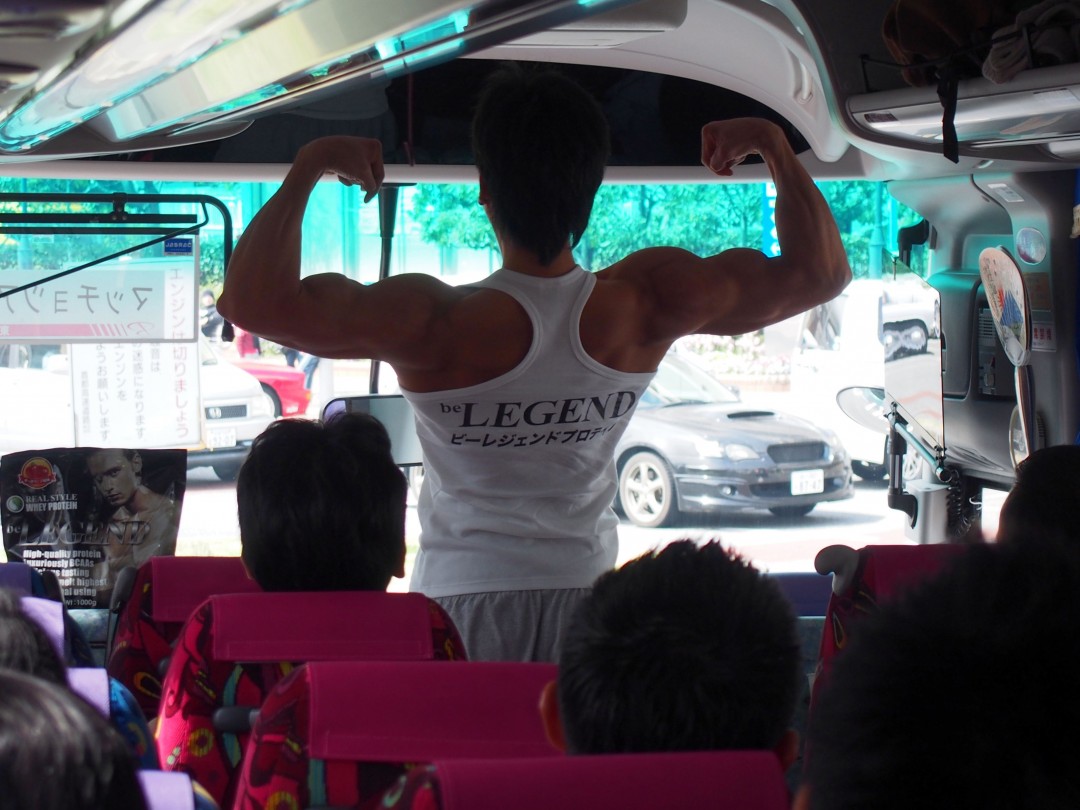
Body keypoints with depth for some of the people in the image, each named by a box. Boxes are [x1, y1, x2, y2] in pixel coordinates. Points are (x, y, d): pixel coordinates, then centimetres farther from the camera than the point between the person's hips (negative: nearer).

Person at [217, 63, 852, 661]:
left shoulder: (437, 326, -20)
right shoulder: (649, 304, -9)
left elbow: (253, 301, -28)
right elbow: (821, 271, 2)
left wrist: (308, 168, -19)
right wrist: (776, 145, 7)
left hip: (464, 595, -3)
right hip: (588, 593, 3)